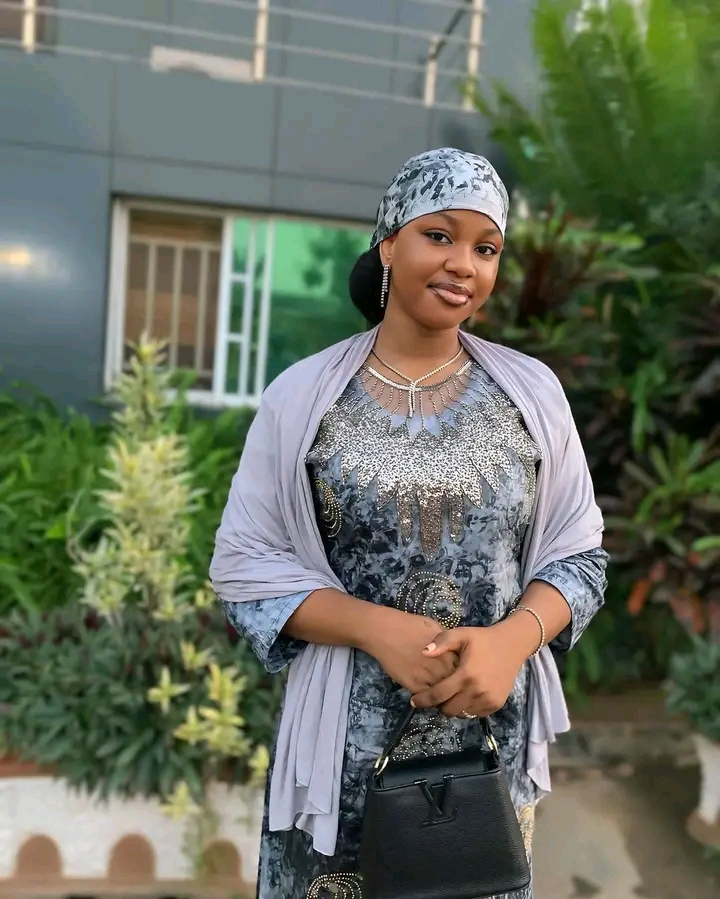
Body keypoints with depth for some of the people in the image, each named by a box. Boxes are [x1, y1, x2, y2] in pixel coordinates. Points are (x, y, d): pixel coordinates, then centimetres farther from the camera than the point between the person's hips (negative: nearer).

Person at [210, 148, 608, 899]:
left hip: (494, 736, 2)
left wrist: (513, 638, -17)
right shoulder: (302, 396, -7)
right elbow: (245, 564, -5)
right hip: (345, 740, -1)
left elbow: (578, 555, 2)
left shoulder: (532, 392, -2)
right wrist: (378, 628, -18)